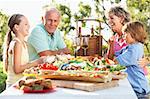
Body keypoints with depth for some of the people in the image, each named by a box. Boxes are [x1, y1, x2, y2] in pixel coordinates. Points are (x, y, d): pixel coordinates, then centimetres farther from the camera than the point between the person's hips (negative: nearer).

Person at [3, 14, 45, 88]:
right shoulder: (17, 43, -14)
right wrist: (36, 62, -15)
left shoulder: (23, 43, 11)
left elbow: (23, 64, 10)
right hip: (15, 84, -8)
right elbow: (17, 69, -18)